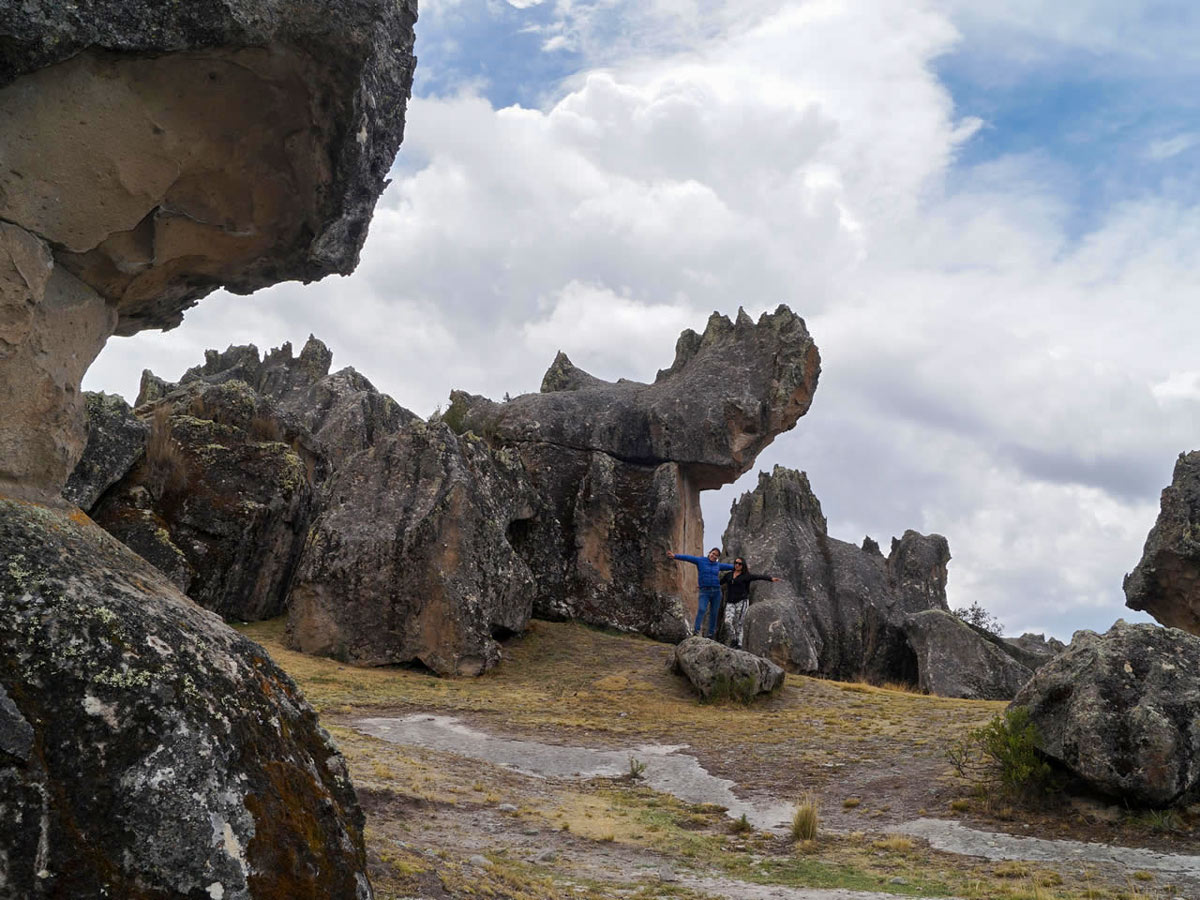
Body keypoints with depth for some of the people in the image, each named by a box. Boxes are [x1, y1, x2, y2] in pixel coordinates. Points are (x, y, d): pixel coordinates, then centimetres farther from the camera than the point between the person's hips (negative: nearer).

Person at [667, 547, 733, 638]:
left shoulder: (718, 565, 14)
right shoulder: (701, 560, 3)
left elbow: (728, 566, 29)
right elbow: (687, 557, -6)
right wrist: (675, 556, -17)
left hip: (716, 592, 4)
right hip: (704, 591, -4)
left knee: (714, 613, 3)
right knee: (702, 609, -23)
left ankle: (711, 634, 10)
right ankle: (696, 630, -31)